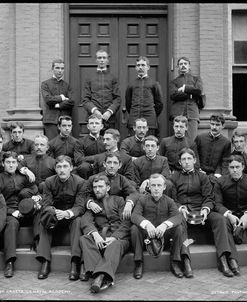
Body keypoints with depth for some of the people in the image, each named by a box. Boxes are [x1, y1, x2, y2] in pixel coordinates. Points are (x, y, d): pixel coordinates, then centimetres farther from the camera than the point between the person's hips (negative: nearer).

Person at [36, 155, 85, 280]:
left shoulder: (80, 182, -12)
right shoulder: (49, 182, -5)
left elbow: (80, 206, -16)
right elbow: (45, 205, -10)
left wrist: (68, 213, -38)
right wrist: (55, 212, -33)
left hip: (72, 215, -2)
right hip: (55, 215, 3)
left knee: (78, 221, -33)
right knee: (43, 221, -25)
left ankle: (75, 263, -37)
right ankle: (45, 262, -27)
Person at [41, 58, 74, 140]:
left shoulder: (67, 85, 16)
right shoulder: (45, 84, 9)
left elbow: (71, 102, 1)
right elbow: (48, 99, -7)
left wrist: (58, 105, -7)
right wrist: (61, 98, -1)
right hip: (51, 120, -3)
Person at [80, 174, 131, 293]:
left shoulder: (119, 200, 19)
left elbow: (126, 223, 5)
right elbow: (86, 220, 4)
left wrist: (114, 237, -14)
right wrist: (95, 234, -19)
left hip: (119, 236, -2)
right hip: (100, 237, 2)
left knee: (115, 245, -37)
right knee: (84, 239, -30)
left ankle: (101, 276, -57)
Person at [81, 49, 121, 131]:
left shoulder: (113, 78, 11)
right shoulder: (89, 79, 13)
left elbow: (117, 99, 4)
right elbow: (85, 100, 6)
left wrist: (110, 111, -12)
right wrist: (94, 110, -11)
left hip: (110, 118, 0)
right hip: (93, 117, 0)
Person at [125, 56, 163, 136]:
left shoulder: (154, 84, 8)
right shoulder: (131, 85, 14)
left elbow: (159, 103, 10)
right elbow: (128, 103, 19)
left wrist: (153, 116, 9)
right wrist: (132, 115, 13)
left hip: (150, 122, -1)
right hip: (133, 121, 2)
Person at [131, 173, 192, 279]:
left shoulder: (169, 201, 2)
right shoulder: (143, 200, 0)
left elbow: (177, 216, -14)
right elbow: (135, 215, -16)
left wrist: (165, 224, -36)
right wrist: (146, 224, -38)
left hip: (163, 234, 1)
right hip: (147, 234, -1)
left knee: (179, 228, -25)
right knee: (134, 228, -29)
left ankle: (175, 263, -14)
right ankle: (138, 264, -18)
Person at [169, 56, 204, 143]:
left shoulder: (196, 79, 24)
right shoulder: (174, 81, 21)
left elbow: (199, 90, 3)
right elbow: (173, 95, 1)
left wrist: (185, 88, 3)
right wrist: (190, 94, -1)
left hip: (192, 113, 0)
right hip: (178, 113, 0)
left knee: (192, 140, -13)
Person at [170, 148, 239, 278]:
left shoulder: (203, 177, 21)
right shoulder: (174, 177, 18)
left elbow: (209, 198, 10)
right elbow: (172, 199, 8)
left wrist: (205, 209, -13)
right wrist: (181, 208, -14)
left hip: (201, 210, 2)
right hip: (182, 211, -2)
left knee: (220, 218, -27)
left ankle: (223, 259, -35)